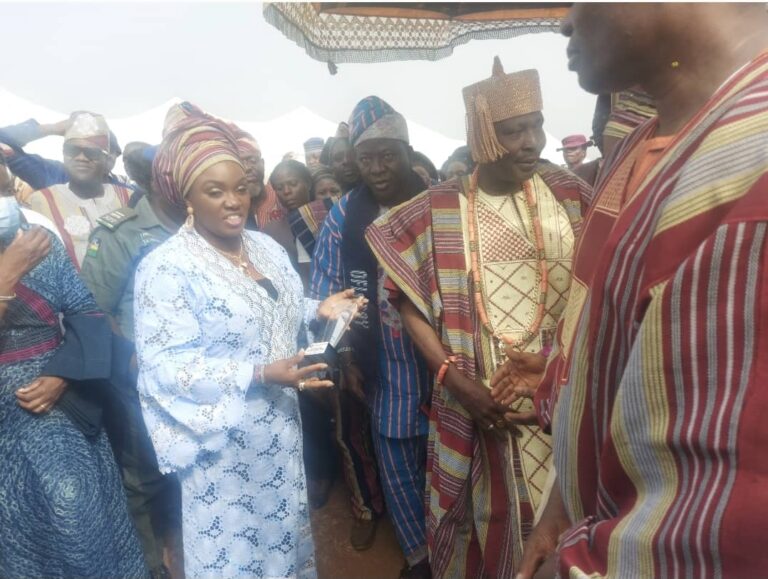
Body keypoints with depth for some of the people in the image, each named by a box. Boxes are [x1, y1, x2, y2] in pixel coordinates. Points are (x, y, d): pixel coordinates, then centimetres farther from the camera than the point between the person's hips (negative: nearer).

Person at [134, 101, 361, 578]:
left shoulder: (267, 247, 3)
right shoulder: (166, 267, -19)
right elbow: (165, 367, -22)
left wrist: (319, 310, -8)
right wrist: (259, 374, -29)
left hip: (280, 426, 6)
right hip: (224, 441, -6)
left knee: (282, 524, 24)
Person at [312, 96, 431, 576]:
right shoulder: (344, 216, -3)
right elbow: (328, 292, 3)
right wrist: (347, 356, 0)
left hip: (441, 363, -1)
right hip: (386, 371, 2)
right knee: (398, 471, 16)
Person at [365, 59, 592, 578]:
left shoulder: (570, 194, 2)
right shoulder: (438, 209, -3)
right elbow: (410, 300, -2)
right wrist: (454, 379, -11)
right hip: (477, 397, -1)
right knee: (484, 516, 12)